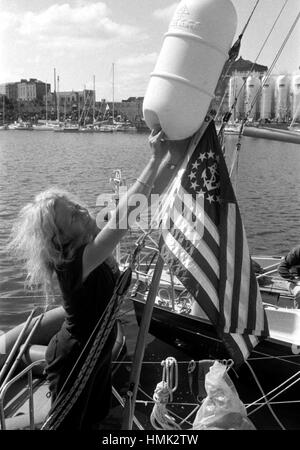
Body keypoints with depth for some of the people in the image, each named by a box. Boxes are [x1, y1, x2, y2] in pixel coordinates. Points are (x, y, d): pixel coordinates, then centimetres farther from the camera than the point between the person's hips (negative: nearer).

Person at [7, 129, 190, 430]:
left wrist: (175, 156, -25)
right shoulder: (72, 263, -34)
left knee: (95, 418, 27)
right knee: (68, 423, 15)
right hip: (73, 361, -8)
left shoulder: (92, 244, -11)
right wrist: (156, 159, -42)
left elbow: (144, 203, -14)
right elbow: (124, 217, -45)